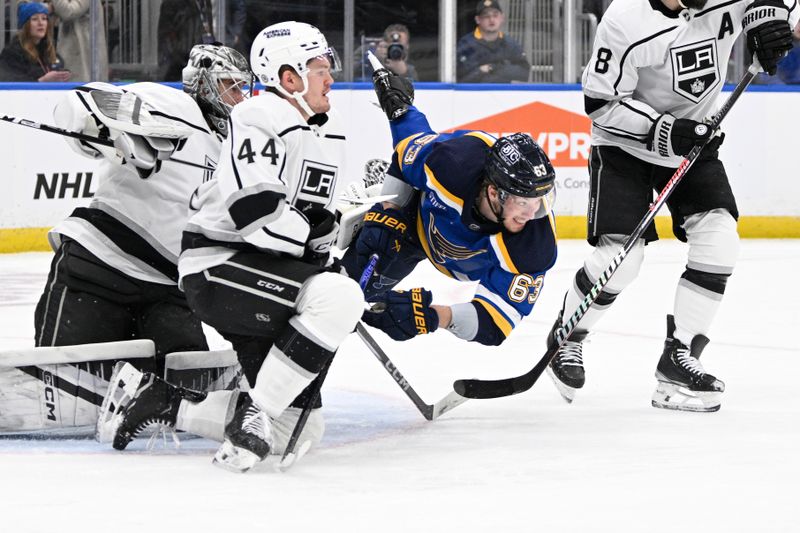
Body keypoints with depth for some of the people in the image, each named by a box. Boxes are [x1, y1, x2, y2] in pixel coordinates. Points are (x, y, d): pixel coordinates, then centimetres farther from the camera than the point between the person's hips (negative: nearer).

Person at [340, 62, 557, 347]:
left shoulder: (536, 247, -46)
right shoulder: (453, 159, -44)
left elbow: (496, 321, -46)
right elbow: (410, 147, -18)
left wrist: (438, 317, -64)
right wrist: (384, 214, -13)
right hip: (424, 215, 0)